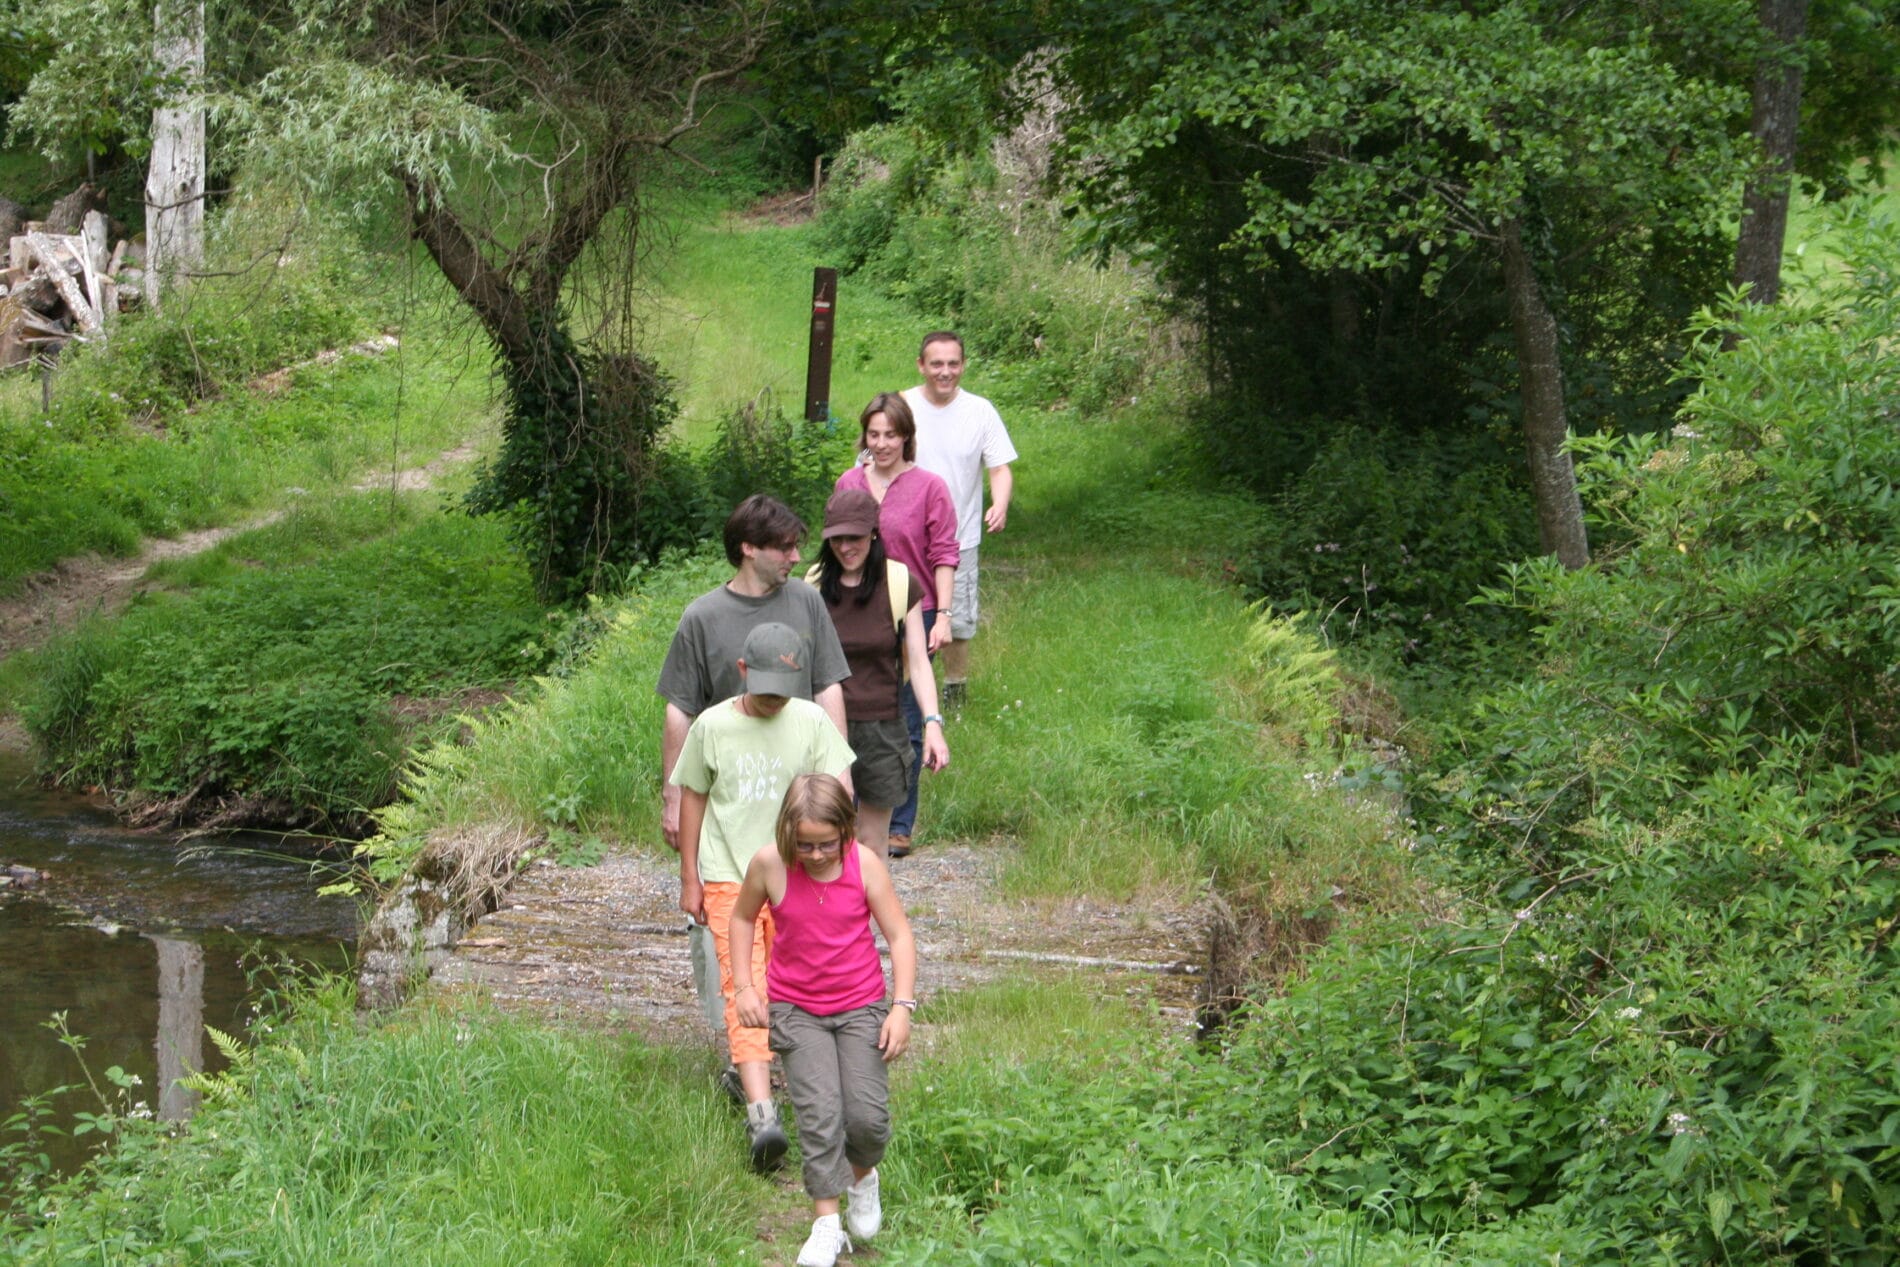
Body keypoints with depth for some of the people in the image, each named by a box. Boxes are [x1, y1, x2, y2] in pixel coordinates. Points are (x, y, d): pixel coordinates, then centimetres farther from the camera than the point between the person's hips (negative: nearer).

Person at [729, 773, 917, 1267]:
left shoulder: (864, 864, -13)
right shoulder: (769, 865, -12)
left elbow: (899, 934, -6)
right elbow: (742, 917, 8)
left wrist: (902, 1005, -12)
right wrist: (745, 985, 1)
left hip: (860, 1006, 0)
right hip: (795, 1009, 0)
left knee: (868, 1115, -8)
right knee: (819, 1111, -15)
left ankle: (862, 1176, 25)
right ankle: (826, 1221, -7)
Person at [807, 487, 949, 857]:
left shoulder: (900, 584, -3)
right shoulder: (814, 586, 0)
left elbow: (917, 660, -2)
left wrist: (933, 723, -12)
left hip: (882, 726, 0)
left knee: (873, 842, 7)